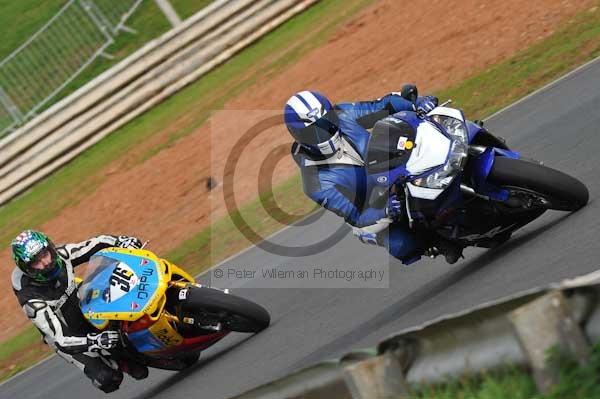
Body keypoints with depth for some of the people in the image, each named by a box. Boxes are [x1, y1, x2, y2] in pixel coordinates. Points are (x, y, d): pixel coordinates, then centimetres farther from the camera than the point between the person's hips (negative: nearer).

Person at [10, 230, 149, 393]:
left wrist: (121, 241, -24)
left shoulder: (61, 255, -18)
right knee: (108, 378, -20)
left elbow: (96, 244, -4)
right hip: (68, 338, -4)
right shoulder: (31, 298, -32)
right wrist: (95, 341, -50)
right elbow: (60, 340, -36)